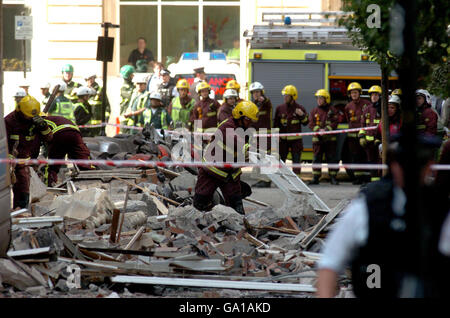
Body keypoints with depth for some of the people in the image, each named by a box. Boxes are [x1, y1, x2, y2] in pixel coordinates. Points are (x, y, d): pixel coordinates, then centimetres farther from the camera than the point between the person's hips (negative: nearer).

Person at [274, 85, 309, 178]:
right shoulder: (280, 108, 5)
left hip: (295, 139, -2)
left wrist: (302, 115, -17)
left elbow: (305, 123, 2)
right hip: (283, 139, 2)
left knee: (296, 160, 1)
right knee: (281, 159, 4)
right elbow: (276, 123, 11)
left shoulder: (299, 108, -1)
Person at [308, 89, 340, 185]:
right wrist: (319, 130, -14)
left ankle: (333, 177, 4)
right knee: (317, 158, 2)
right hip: (317, 138, 2)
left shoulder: (332, 110, 3)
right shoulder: (314, 111, 11)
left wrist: (326, 130, -19)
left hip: (330, 138, -2)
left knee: (331, 158, -1)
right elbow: (311, 124, 4)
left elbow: (334, 123, -6)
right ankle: (315, 178, 6)